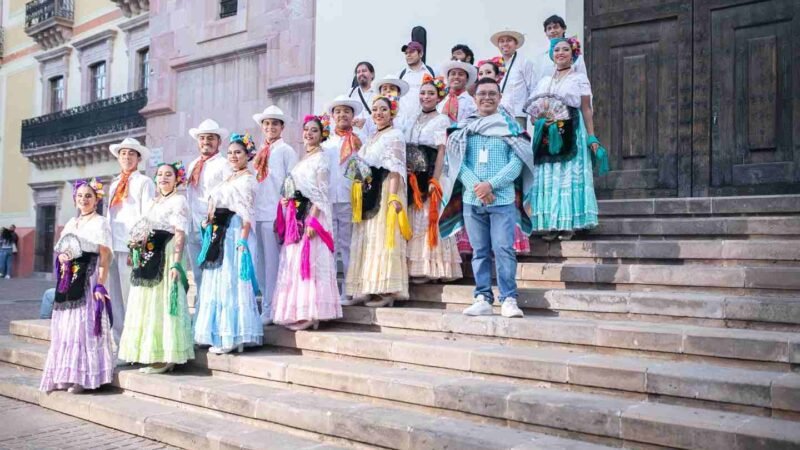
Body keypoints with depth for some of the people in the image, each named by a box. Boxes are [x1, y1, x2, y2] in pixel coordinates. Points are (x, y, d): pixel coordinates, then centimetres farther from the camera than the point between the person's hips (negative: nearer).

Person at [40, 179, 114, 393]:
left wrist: (101, 285, -18)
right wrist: (61, 257, -3)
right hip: (68, 282, 7)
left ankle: (83, 377, -4)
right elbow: (60, 250, 22)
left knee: (84, 326, -8)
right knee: (66, 328, 7)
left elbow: (105, 257, -10)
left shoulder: (100, 223, -3)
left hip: (88, 282, -7)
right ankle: (66, 375, 14)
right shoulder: (71, 223, 18)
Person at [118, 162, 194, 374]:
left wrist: (176, 263, -21)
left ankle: (166, 358, -3)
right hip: (148, 260, 8)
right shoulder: (150, 203, 20)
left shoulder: (179, 201, -4)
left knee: (163, 305, -7)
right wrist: (137, 243, 3)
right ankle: (153, 355, 14)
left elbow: (180, 235, -13)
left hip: (166, 257, -8)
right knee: (147, 306, 8)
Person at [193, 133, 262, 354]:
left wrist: (243, 241, -22)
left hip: (235, 234, -9)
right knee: (217, 282, 9)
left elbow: (247, 214, -14)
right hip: (219, 234, 9)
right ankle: (222, 335, 15)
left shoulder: (247, 179, -6)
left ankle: (232, 337, -4)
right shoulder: (228, 179, 20)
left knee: (231, 282, -8)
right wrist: (209, 221, 8)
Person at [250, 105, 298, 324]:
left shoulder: (286, 151, -1)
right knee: (259, 263, 9)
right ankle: (265, 305, 17)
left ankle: (269, 310, 1)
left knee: (272, 263, -5)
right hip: (257, 214, 7)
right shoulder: (260, 153, 18)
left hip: (276, 214, -7)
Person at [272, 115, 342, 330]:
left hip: (312, 215, -8)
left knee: (308, 261, -9)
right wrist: (287, 201, 3)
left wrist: (313, 221, -20)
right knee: (294, 262, 8)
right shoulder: (303, 160, 19)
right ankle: (296, 312, 13)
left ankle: (309, 313, -6)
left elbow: (321, 193, -12)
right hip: (297, 217, 8)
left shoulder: (321, 159, -5)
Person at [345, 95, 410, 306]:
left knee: (383, 240, -9)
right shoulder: (372, 138, 21)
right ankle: (370, 289, 10)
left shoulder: (395, 135, -3)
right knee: (369, 240, 6)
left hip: (385, 193, -8)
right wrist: (359, 197, 11)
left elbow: (395, 169, -14)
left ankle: (387, 292, -8)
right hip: (369, 197, 8)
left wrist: (393, 196, -23)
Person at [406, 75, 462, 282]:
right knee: (413, 220, 6)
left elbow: (441, 152, -9)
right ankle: (414, 266, 10)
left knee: (427, 219, -6)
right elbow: (406, 150, 14)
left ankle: (429, 268, -1)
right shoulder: (414, 120, 16)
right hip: (412, 178, 6)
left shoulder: (442, 119, -1)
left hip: (429, 177, -6)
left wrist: (434, 180, -17)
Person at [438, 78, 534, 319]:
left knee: (504, 249, -8)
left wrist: (490, 185, -15)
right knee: (480, 251, 6)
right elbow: (456, 162, 3)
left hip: (503, 199, -2)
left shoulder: (511, 127, 6)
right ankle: (482, 299, 10)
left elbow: (516, 164, -3)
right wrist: (476, 186, -13)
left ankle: (509, 299, -3)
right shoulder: (463, 128, 11)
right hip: (471, 200, 2)